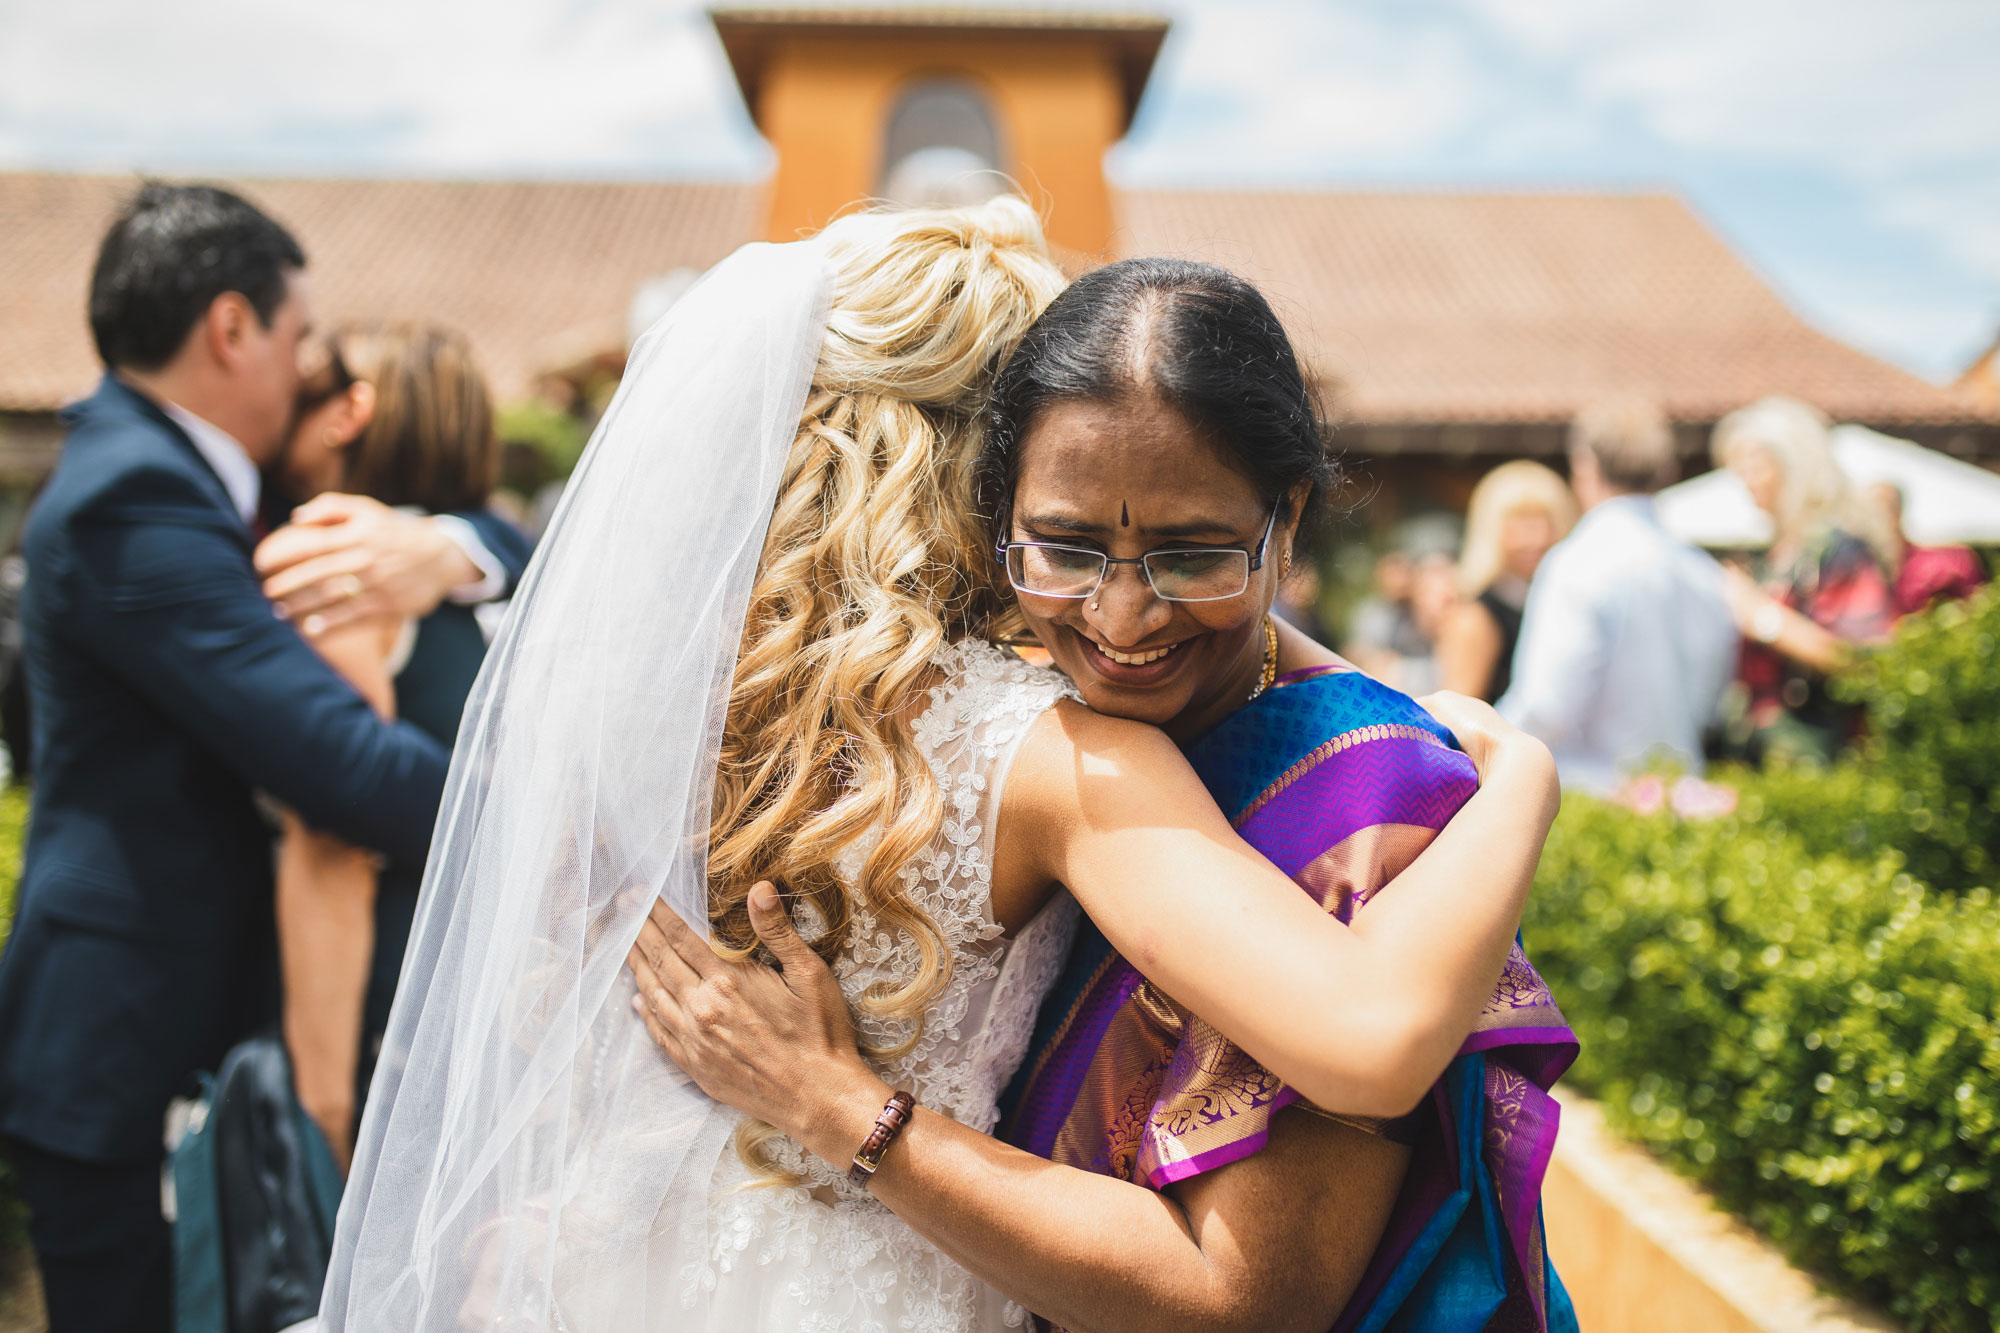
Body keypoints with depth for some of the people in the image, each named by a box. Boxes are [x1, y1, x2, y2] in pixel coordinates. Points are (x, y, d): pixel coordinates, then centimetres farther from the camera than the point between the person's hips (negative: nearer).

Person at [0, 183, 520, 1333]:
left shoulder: (176, 472, 10)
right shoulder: (133, 504, -21)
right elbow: (339, 758, -29)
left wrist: (457, 549, -15)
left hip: (202, 1035, 9)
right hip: (128, 1061, -9)